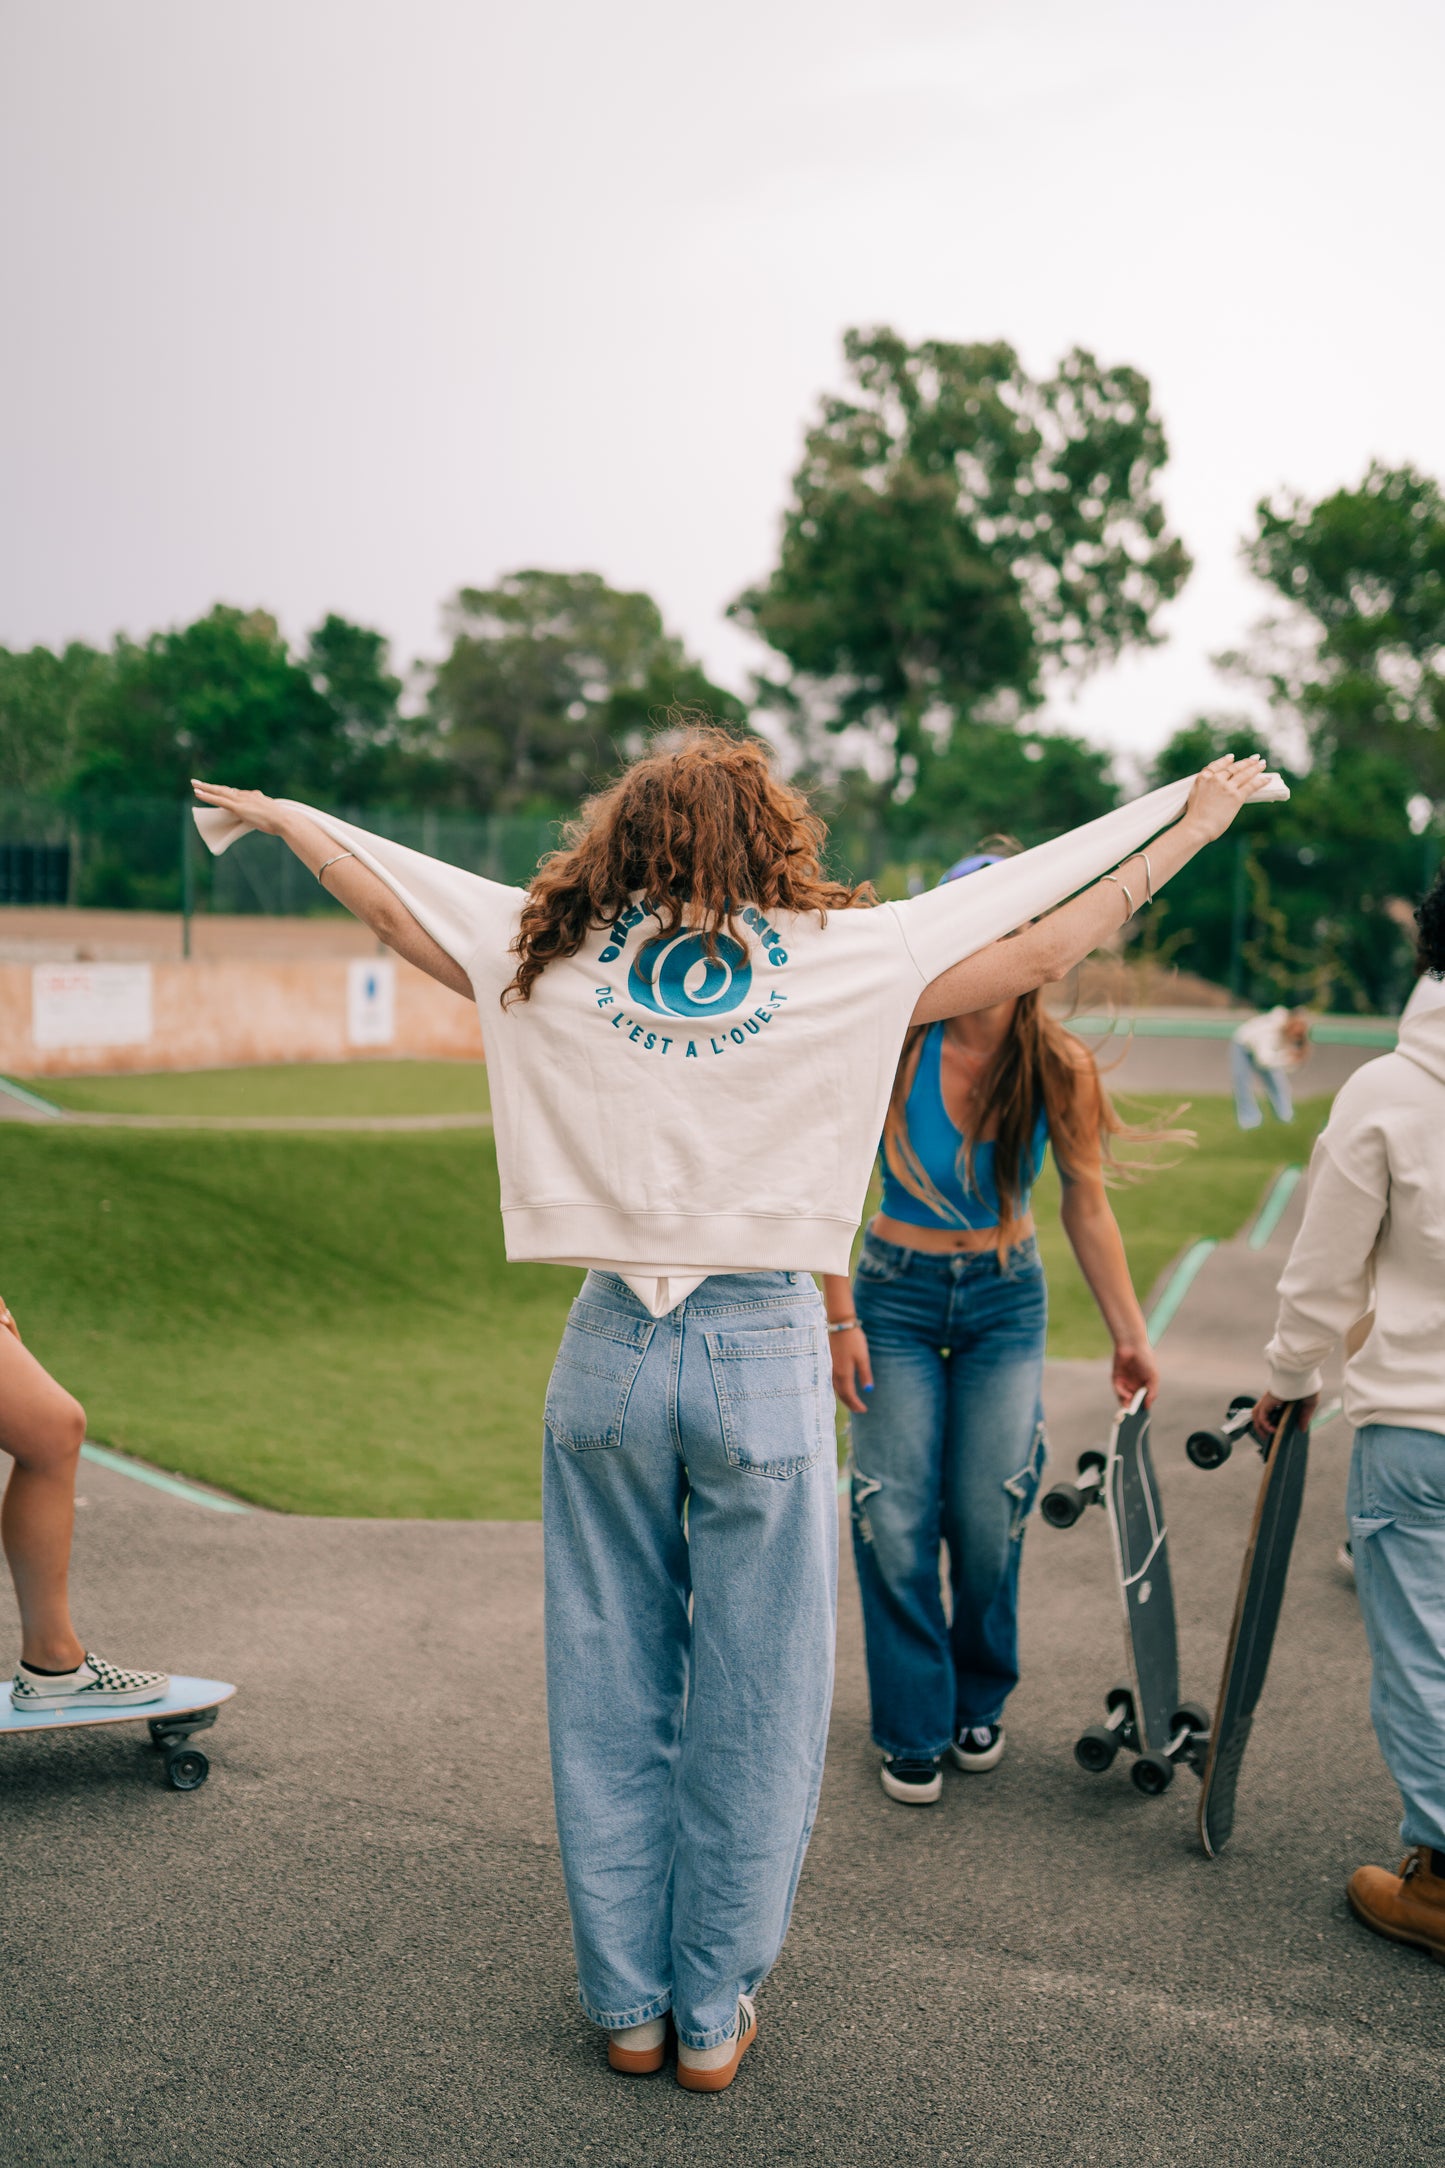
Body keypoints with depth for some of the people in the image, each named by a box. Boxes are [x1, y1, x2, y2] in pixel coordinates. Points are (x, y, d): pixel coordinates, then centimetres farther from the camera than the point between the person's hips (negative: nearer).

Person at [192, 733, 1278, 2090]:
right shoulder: (841, 956, -5)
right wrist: (1193, 825, 15)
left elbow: (389, 905, 14)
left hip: (609, 1350, 3)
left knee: (609, 1690, 15)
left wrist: (270, 813, 32)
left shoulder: (555, 956, 1)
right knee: (749, 1700, 12)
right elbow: (1044, 949, 2)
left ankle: (626, 2006, 29)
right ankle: (714, 2017, 26)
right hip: (761, 1357, -2)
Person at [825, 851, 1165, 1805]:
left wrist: (1131, 1334, 3)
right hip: (898, 1295, -1)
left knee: (989, 1517, 1)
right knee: (896, 1521, -2)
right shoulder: (895, 1045, -16)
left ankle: (980, 1700, 28)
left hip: (1006, 1298, 1)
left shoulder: (1060, 1067, -11)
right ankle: (914, 1728, 17)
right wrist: (841, 1318, -9)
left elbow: (1088, 1207, 0)